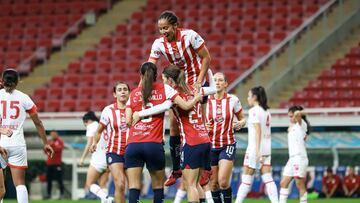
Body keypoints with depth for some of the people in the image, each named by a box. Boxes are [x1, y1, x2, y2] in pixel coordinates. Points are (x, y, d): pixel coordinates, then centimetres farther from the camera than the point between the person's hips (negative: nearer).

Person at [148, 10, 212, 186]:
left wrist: (199, 82, -19)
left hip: (196, 82, -4)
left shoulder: (190, 36, -20)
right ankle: (176, 170, 9)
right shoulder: (159, 44, -10)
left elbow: (206, 58, -13)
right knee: (173, 122, 0)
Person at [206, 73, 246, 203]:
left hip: (228, 145, -2)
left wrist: (240, 123, -12)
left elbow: (242, 119, 11)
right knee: (213, 185, 2)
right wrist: (204, 127, -12)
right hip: (210, 146, 2)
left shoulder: (233, 100, -2)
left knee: (223, 182, -17)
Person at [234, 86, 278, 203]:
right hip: (267, 149, 7)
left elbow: (258, 130, -19)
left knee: (246, 179, 0)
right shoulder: (266, 111, 14)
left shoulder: (254, 111, -10)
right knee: (268, 179, 2)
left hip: (254, 149, -7)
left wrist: (257, 150, -24)